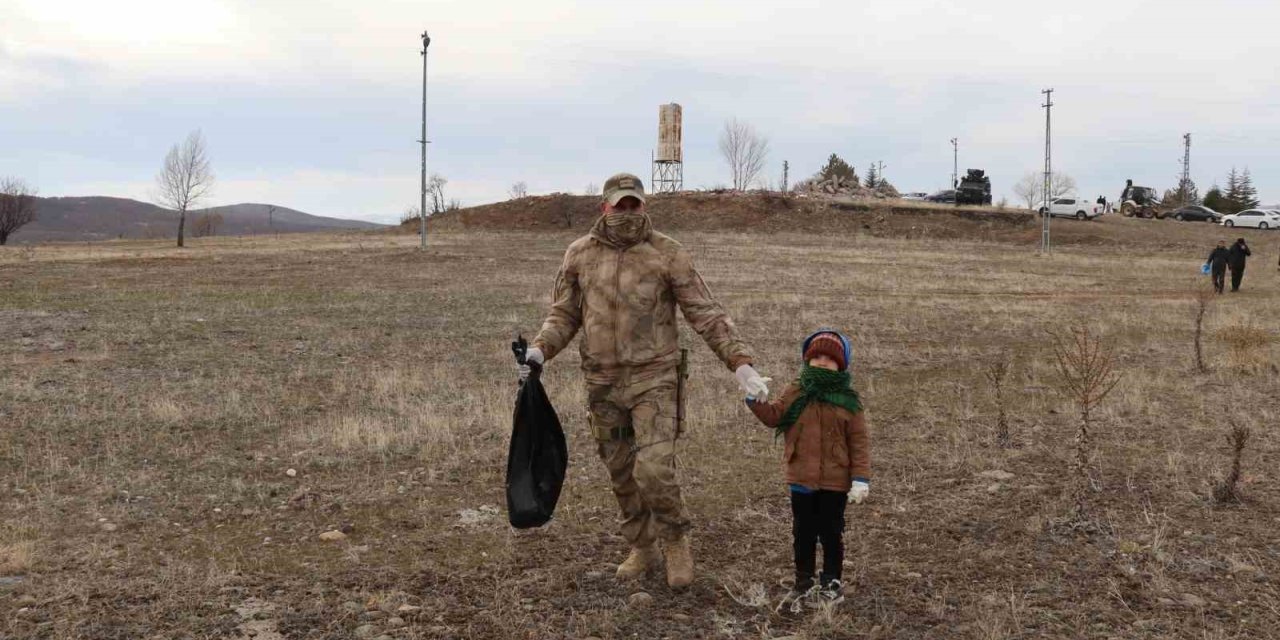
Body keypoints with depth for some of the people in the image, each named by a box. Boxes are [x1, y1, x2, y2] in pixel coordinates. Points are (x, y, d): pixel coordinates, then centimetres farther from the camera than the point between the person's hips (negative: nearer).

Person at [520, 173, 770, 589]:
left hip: (653, 380, -3)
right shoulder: (580, 254, 1)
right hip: (603, 383, 3)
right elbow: (564, 316, 7)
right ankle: (643, 550, 31)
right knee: (622, 475, 12)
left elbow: (707, 315, -9)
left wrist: (742, 364, -18)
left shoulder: (668, 255, -8)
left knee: (653, 471, -14)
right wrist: (539, 351, -12)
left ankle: (675, 542, 13)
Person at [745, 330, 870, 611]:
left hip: (835, 482, -2)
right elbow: (773, 416, -4)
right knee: (803, 532, 12)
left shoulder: (848, 401, -4)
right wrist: (755, 400, -20)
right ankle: (804, 583, 24)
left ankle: (832, 582, 25)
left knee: (831, 531, 10)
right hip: (801, 479, 2)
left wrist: (861, 478, -11)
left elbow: (859, 441, -6)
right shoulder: (795, 394, 3)